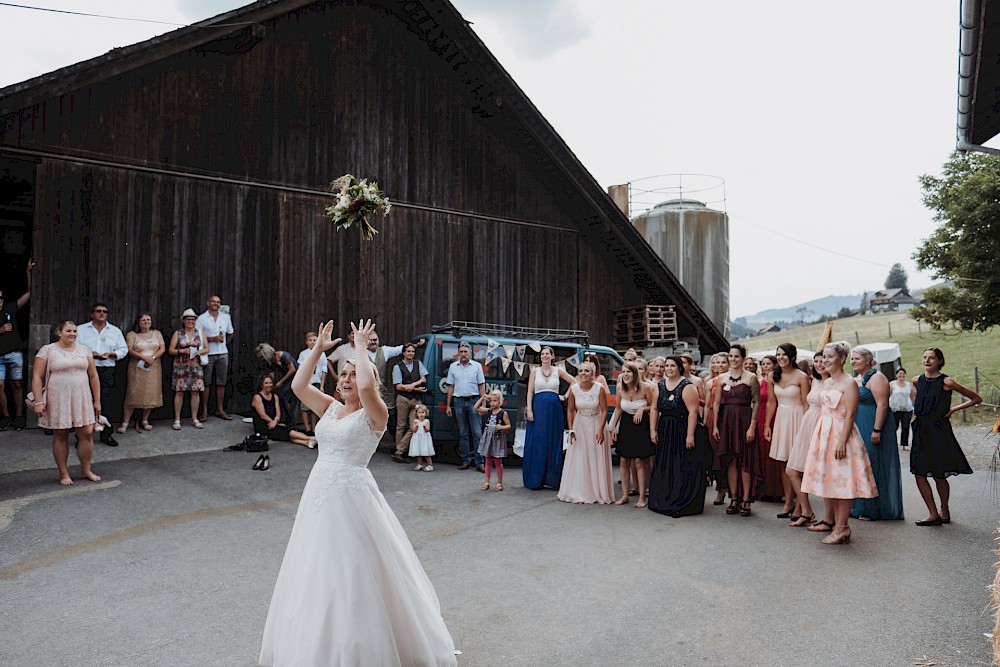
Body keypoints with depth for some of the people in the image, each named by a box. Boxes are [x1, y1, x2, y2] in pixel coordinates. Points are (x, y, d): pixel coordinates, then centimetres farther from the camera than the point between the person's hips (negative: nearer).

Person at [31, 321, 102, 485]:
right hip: (57, 400, -3)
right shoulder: (47, 350, -2)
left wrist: (97, 401, 7)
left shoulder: (84, 350, 8)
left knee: (87, 433, 1)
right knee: (60, 436, 6)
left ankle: (86, 470, 16)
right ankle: (64, 473, 17)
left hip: (81, 399, 3)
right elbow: (37, 377, -4)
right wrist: (38, 402, -11)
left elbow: (93, 376, 10)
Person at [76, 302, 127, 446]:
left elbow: (123, 349, 13)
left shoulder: (115, 331, 15)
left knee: (106, 403, 0)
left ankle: (106, 434, 8)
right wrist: (88, 353, -13)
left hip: (107, 371, 1)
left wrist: (111, 354, -6)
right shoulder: (81, 329, 10)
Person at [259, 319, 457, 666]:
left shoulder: (375, 414, -10)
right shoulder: (330, 408, 9)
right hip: (319, 494, 7)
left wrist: (361, 347, -17)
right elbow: (298, 385, 3)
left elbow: (366, 385, -30)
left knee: (354, 576, 2)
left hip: (351, 496, -7)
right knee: (318, 576, 18)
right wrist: (318, 348, 1)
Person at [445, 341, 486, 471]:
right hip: (459, 401, 2)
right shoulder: (453, 367, 9)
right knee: (463, 433, 8)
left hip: (473, 401, -2)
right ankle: (466, 460, 15)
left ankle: (479, 462, -2)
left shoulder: (477, 366, 3)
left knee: (477, 433, -5)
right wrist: (448, 405, 8)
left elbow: (481, 386, 4)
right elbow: (451, 387, 11)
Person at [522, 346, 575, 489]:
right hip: (538, 407, -1)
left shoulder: (558, 371, 8)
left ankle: (552, 478, 9)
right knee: (537, 442, -1)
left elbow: (573, 381, 13)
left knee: (554, 442, 3)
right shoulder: (535, 371, 7)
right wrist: (529, 410, -7)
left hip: (554, 409, 1)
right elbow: (530, 392, 3)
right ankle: (535, 480, 5)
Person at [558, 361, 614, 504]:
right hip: (580, 425, 2)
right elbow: (570, 410, 1)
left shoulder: (599, 388, -15)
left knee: (596, 459, 2)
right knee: (579, 459, 5)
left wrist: (600, 429, -16)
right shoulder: (573, 389, -8)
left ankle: (598, 492, 14)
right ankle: (580, 493, 16)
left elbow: (604, 410, -10)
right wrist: (571, 430, -2)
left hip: (596, 424, -2)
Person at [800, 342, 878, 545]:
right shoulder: (827, 382, 13)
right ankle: (837, 523, 20)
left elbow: (850, 415, -15)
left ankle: (842, 528, 2)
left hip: (840, 433, -8)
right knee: (829, 480, 11)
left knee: (842, 481, -4)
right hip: (824, 434, 8)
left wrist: (842, 442, -21)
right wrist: (818, 436, 14)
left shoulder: (849, 383, -10)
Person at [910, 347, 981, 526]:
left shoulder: (946, 382, -8)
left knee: (939, 476, 2)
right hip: (921, 430, 5)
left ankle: (944, 510, 20)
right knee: (919, 474, 0)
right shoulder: (917, 380, 7)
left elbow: (976, 398, -1)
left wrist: (953, 410, -4)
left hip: (939, 431, -5)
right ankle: (933, 513, 9)